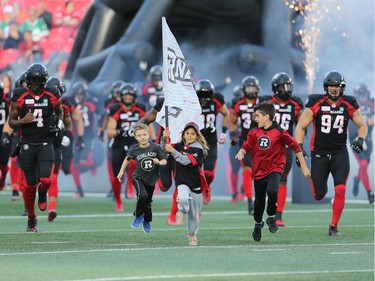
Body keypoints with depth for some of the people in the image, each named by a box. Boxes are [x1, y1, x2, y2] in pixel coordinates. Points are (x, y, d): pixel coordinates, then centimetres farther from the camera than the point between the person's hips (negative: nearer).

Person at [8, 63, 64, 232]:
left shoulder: (52, 95, 0)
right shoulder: (19, 96, -4)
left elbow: (59, 111, 21)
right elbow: (11, 122, 2)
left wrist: (59, 123, 1)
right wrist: (23, 121, -17)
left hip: (46, 144, 0)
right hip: (28, 144, 0)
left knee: (45, 181, -17)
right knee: (30, 185, 4)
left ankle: (42, 193, 22)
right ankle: (31, 220, 23)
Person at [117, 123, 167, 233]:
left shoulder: (156, 147, -14)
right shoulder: (134, 149, -12)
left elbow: (165, 161, -6)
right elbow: (128, 158, 9)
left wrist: (159, 162, -27)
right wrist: (121, 171, 9)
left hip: (151, 179, 2)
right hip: (139, 177, -2)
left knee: (148, 202, 15)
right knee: (142, 195, -29)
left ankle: (146, 221, 43)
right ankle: (138, 216, -3)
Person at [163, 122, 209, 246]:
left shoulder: (199, 149, -9)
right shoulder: (179, 146, 5)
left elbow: (186, 161, -22)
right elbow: (164, 149, 1)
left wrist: (173, 151, -32)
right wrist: (164, 138, -18)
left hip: (195, 184, -1)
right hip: (182, 181, 1)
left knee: (194, 213, 8)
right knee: (183, 198, -33)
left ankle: (192, 235, 31)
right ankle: (182, 211, 1)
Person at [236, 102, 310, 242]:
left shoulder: (279, 132, -9)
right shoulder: (254, 133, 3)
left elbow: (296, 147, -4)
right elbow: (246, 146, 5)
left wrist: (304, 167, -1)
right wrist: (241, 152, -21)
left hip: (274, 168, -4)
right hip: (259, 171, 4)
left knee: (272, 191, -31)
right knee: (259, 201, 12)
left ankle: (271, 218, -8)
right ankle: (258, 224, 38)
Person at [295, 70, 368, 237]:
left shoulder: (349, 105, -2)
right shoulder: (316, 104, -8)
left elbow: (362, 125, 10)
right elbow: (301, 127, -1)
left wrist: (360, 140, -10)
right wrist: (299, 148, -12)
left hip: (340, 153, 1)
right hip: (319, 153, -1)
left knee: (340, 190, -17)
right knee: (318, 196, 3)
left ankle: (333, 226, -3)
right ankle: (321, 186, 42)